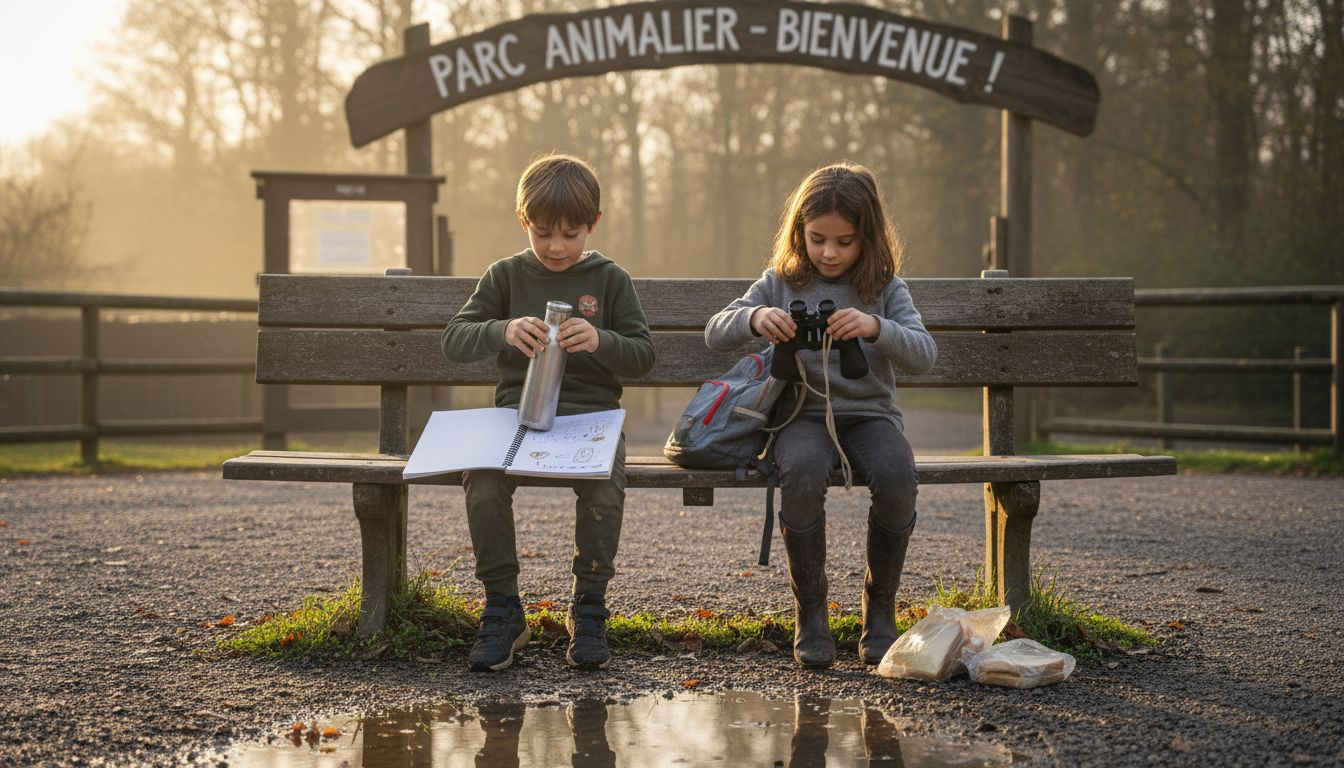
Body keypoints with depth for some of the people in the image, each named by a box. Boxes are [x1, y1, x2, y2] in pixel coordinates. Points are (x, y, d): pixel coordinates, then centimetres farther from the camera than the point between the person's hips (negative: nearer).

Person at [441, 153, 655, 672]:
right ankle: (502, 610, -13)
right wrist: (502, 331, -19)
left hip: (591, 415, -1)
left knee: (604, 486, -32)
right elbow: (454, 341, 1)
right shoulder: (506, 275, 10)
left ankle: (589, 610, -11)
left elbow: (644, 355, 4)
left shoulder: (609, 279, 8)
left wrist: (601, 341, -17)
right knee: (482, 481, -29)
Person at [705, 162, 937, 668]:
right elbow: (715, 334, 4)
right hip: (803, 414, 0)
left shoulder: (885, 288, 7)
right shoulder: (780, 283, 8)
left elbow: (924, 354, -6)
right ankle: (810, 611, -16)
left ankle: (880, 609, -11)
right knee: (803, 473, -36)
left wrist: (876, 328, -25)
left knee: (897, 475, -33)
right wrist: (754, 318, -18)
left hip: (870, 413, 1)